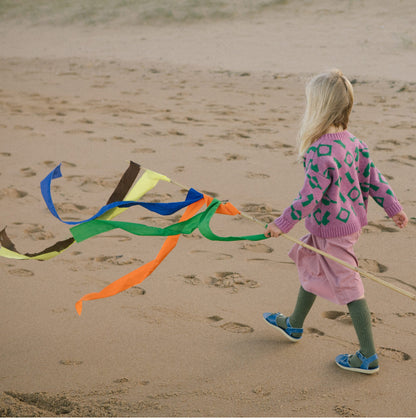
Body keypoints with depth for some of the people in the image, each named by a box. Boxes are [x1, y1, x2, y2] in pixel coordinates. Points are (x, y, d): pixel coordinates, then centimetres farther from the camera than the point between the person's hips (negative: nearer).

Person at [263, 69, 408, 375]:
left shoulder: (320, 152, -26)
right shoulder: (351, 141, 0)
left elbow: (310, 197, -25)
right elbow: (372, 176, 5)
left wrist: (282, 224, -16)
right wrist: (393, 207, 14)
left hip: (332, 230, -9)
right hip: (350, 221, 9)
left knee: (348, 286, -1)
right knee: (311, 267, 25)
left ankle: (369, 357, 9)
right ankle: (294, 325, 45)